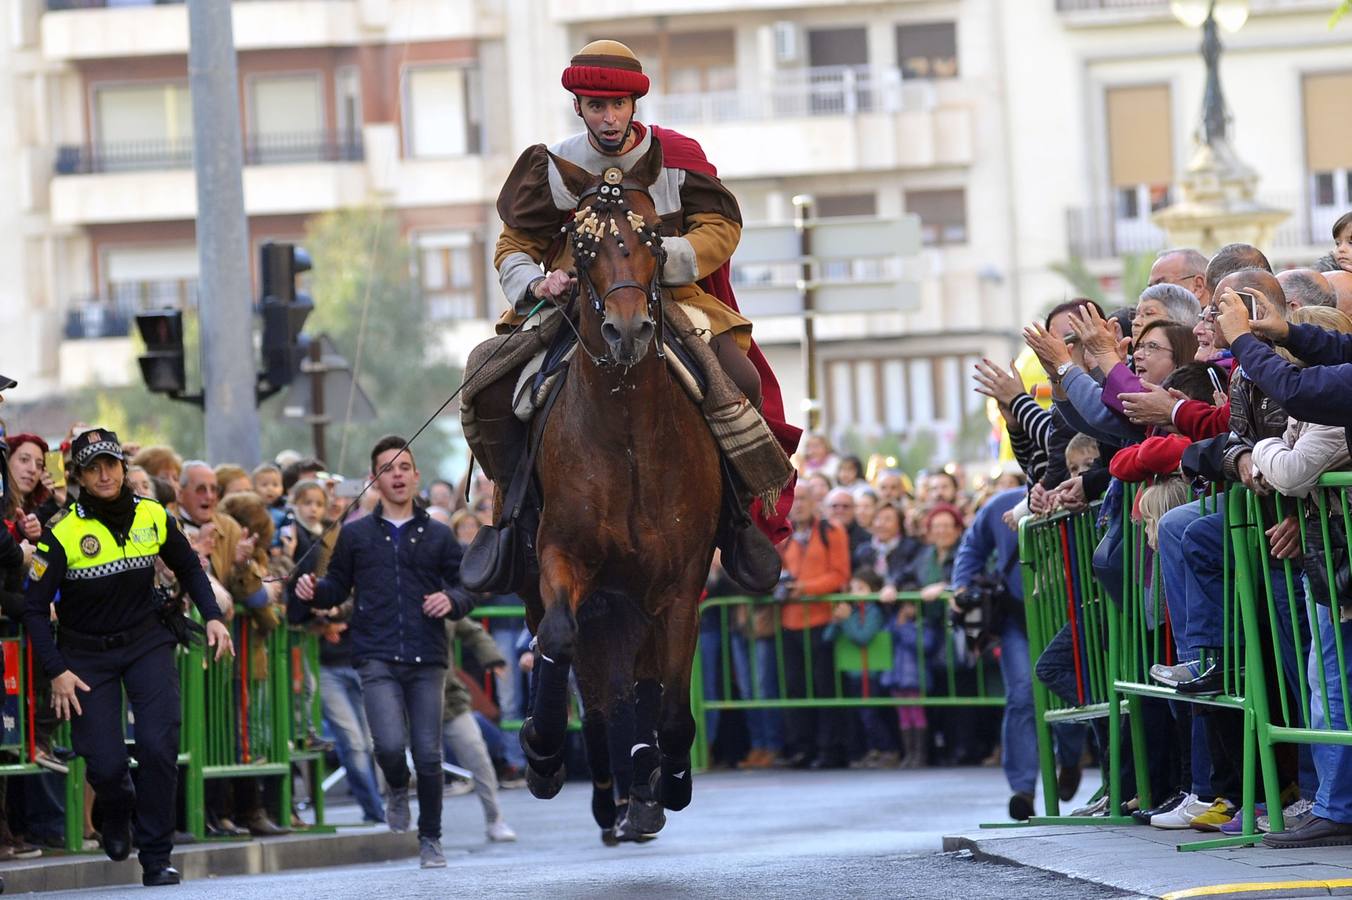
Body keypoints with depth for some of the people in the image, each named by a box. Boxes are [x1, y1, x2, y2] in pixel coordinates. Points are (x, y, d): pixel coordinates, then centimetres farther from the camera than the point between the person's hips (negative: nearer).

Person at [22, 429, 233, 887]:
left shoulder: (153, 517, -5)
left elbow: (188, 566, 14)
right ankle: (116, 810, 29)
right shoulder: (62, 534, -16)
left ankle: (156, 858, -6)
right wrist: (57, 672, -18)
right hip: (87, 654, -2)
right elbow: (35, 608, -10)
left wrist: (212, 617, 2)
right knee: (105, 763, -9)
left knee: (159, 744, -17)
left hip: (147, 641, 2)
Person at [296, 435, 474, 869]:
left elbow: (465, 589, 12)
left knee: (428, 753, -1)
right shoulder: (356, 535, 11)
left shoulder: (438, 536, 12)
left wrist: (452, 600, -10)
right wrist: (315, 590, -5)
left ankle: (430, 839, 17)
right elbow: (338, 586, 16)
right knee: (390, 744, -19)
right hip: (377, 658, -1)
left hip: (426, 658, 1)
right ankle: (397, 790, 17)